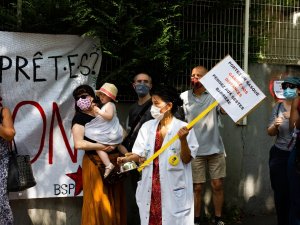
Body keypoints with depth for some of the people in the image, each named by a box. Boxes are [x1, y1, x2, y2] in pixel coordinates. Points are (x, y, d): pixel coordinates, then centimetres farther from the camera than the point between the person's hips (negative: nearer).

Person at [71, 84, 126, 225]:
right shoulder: (80, 118, -3)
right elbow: (79, 144, -18)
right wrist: (103, 146, -14)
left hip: (114, 161, 5)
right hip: (95, 164, -5)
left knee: (115, 201, 8)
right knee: (98, 202, -3)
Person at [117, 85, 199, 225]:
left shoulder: (183, 128, -7)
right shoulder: (147, 126, 5)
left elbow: (186, 159, -8)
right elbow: (140, 154, 6)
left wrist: (183, 139, -22)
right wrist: (127, 159, -13)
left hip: (173, 188, -3)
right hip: (151, 186, 4)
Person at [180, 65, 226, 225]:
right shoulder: (184, 97, 2)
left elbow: (225, 110, -18)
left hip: (215, 148, 0)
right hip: (195, 150, 0)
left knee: (217, 185, 6)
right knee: (197, 187, 6)